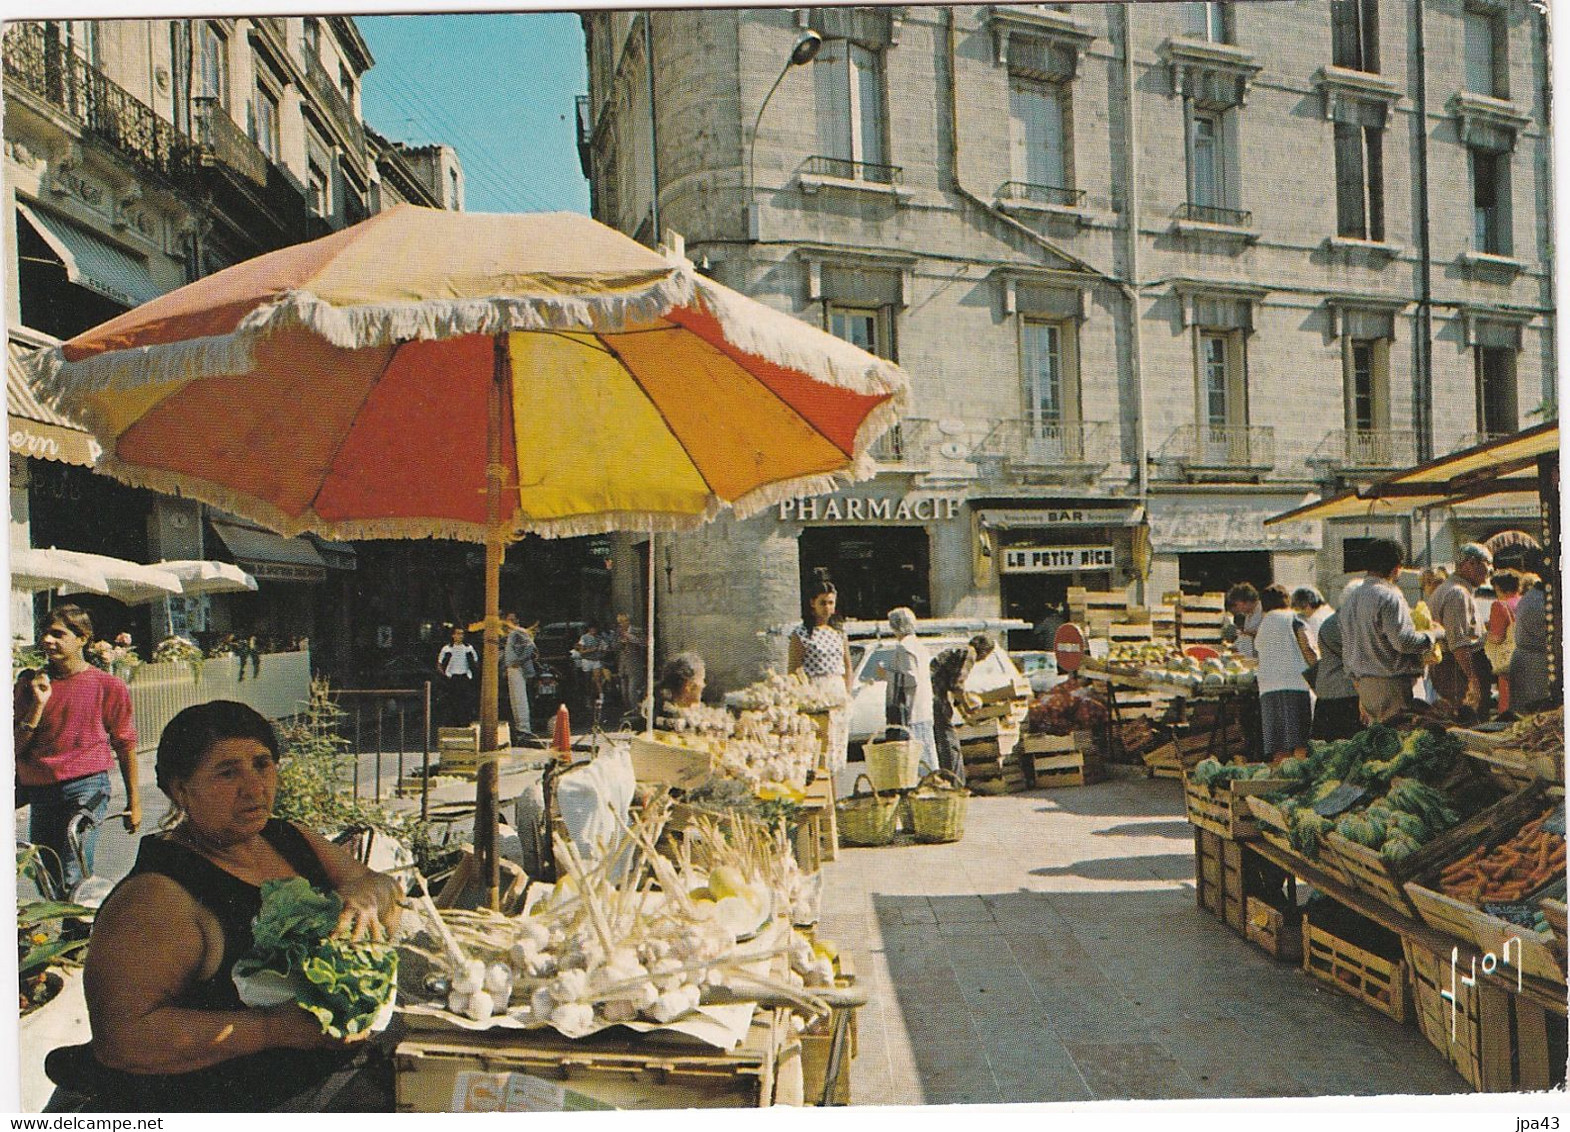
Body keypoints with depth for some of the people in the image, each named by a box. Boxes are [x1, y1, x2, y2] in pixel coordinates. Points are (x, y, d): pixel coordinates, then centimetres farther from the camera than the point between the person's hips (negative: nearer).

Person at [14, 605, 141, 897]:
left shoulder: (108, 685, -2)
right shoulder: (30, 681, 6)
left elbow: (125, 745, 5)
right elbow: (16, 747, 2)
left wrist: (134, 802, 7)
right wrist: (38, 703, -12)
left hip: (86, 787, -5)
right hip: (38, 790, 5)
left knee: (73, 879, -13)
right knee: (45, 878, 14)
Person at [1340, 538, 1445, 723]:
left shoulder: (1351, 596, 12)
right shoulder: (1390, 596, -14)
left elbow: (1347, 648, 17)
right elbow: (1403, 641, -20)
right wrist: (1434, 633, -4)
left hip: (1362, 681, 8)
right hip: (1390, 682, -8)